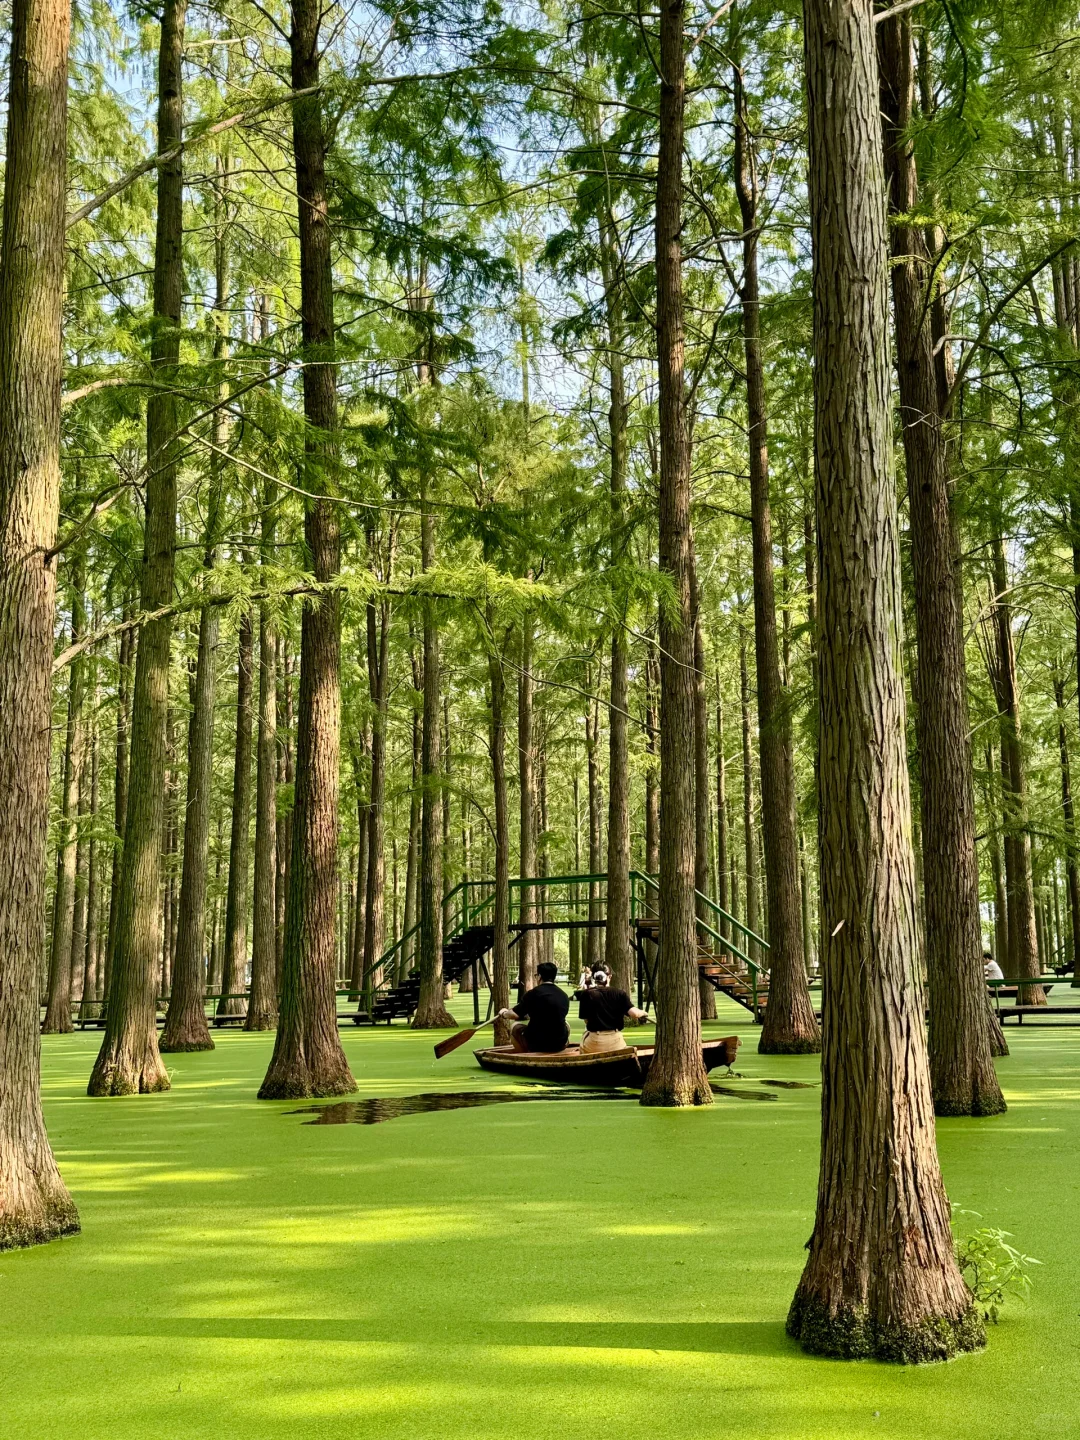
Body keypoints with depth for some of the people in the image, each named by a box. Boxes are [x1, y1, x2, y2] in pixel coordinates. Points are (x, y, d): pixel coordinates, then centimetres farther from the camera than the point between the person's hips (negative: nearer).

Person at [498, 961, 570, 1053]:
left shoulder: (533, 993, -11)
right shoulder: (564, 996, 4)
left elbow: (515, 1015, -12)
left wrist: (504, 1014, 11)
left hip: (536, 1044, -4)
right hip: (559, 1044, 4)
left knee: (514, 1025, 22)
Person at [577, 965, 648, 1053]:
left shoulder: (586, 994, -4)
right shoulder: (620, 994, -1)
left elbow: (586, 1019, 1)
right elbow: (634, 1014, -10)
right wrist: (643, 1013, 11)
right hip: (616, 1043, 2)